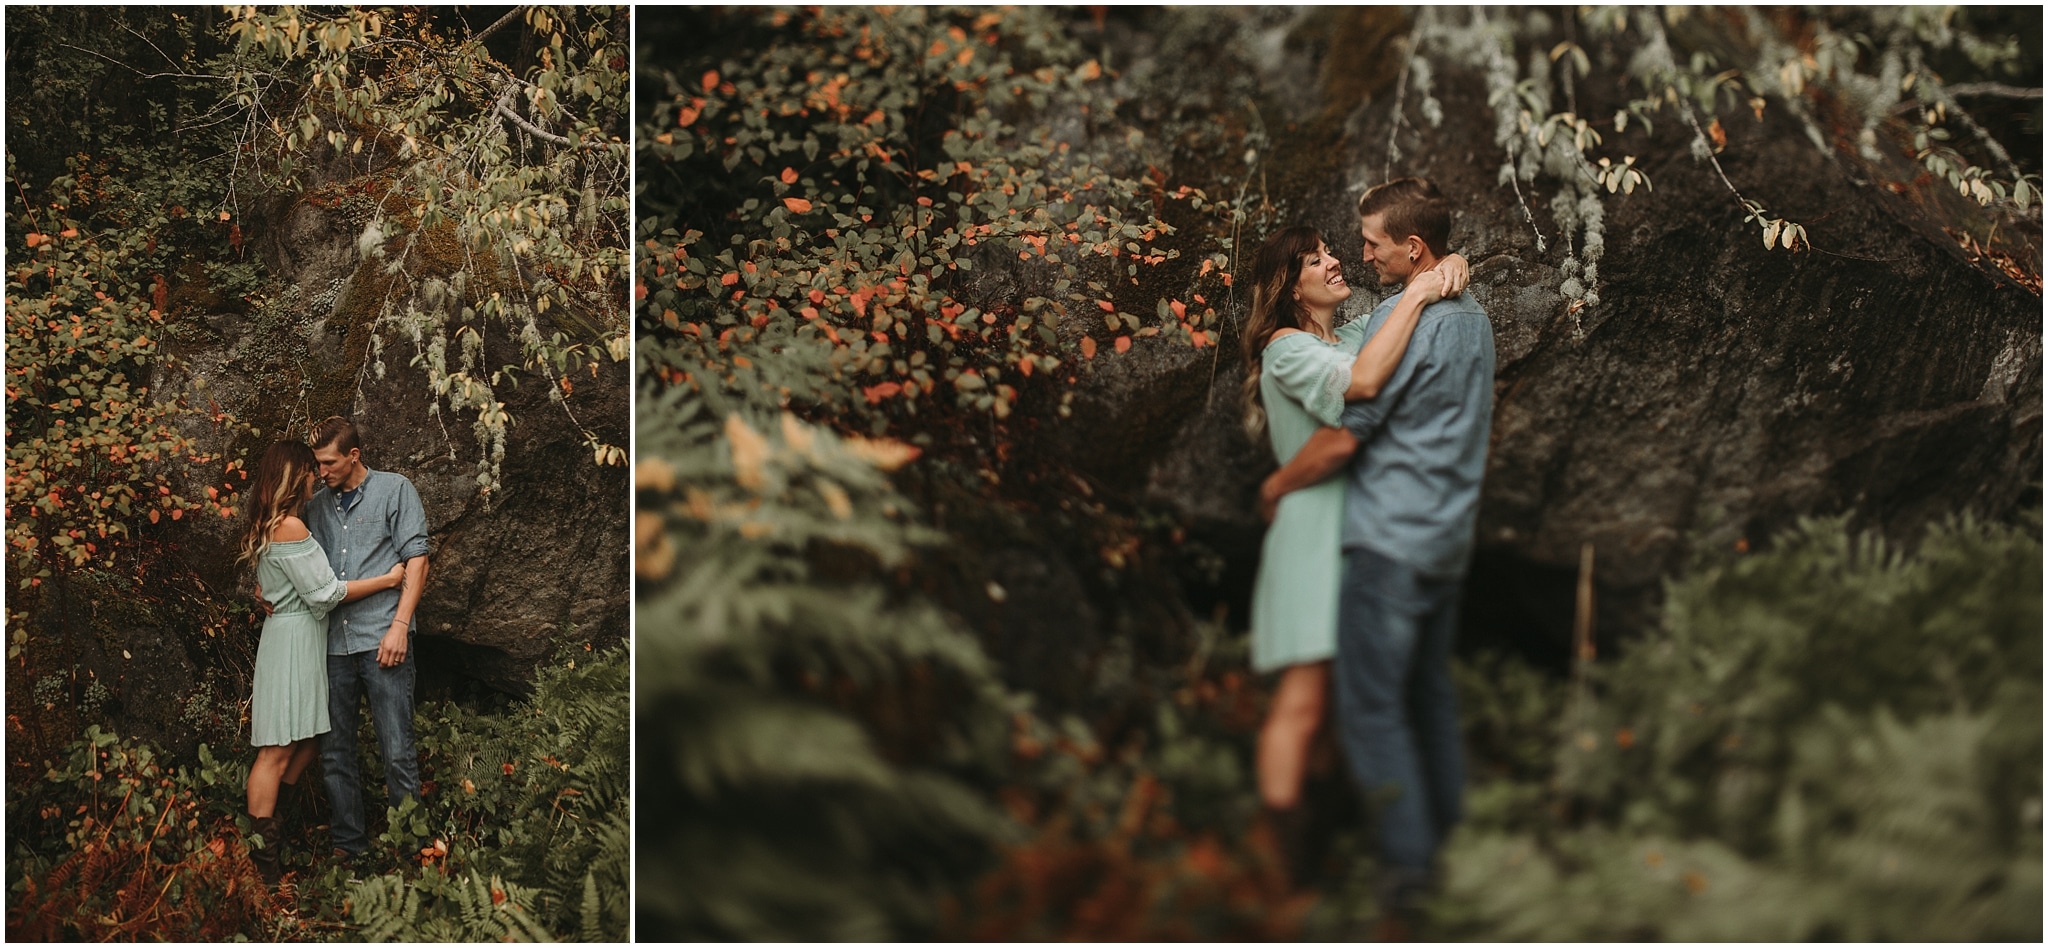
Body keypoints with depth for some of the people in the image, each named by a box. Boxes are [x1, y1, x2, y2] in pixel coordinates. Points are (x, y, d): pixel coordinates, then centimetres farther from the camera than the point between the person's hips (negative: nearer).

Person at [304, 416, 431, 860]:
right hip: (332, 643, 5)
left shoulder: (394, 490, 4)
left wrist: (400, 625, -10)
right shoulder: (318, 505, 17)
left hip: (381, 640, -5)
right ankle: (348, 843, 17)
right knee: (335, 752, 7)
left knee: (396, 752, -4)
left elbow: (416, 559, -2)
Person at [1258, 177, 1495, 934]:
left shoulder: (1401, 318, -17)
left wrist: (1277, 485, 2)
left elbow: (1341, 438, -15)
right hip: (1451, 538, 9)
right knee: (1431, 695, 17)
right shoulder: (1473, 317, 13)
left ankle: (1405, 866, -8)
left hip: (1391, 542, -9)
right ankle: (1445, 839, 25)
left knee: (1373, 706, -6)